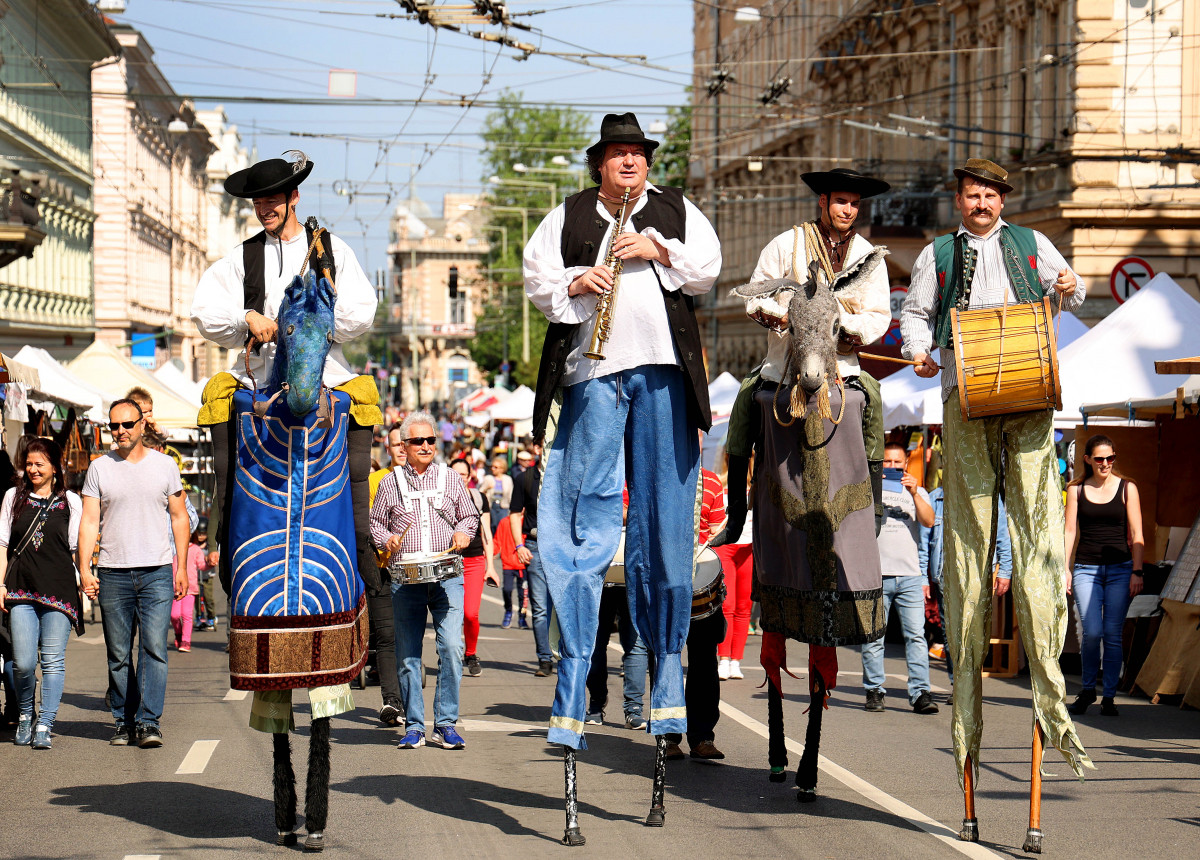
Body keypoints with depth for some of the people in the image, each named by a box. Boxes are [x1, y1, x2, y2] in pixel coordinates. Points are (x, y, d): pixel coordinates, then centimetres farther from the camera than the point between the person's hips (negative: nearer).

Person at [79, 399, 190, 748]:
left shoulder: (164, 465, 7)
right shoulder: (99, 468, 6)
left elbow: (179, 517, 12)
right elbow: (89, 521, 3)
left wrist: (182, 567, 6)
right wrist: (84, 568, -7)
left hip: (156, 573, -1)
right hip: (113, 574, 1)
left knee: (154, 649, -10)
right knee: (118, 655, 4)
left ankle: (149, 722, -11)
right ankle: (123, 722, 13)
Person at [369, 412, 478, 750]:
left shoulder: (450, 478, 12)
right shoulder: (391, 483, 11)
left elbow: (469, 516, 19)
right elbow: (375, 522, 16)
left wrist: (463, 533, -1)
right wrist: (386, 538, -5)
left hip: (448, 575, 0)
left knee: (452, 646, -12)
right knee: (407, 654, 1)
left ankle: (446, 725, -3)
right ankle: (414, 726, 9)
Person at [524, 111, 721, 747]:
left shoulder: (676, 211, 18)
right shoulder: (568, 217, 16)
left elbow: (708, 269, 9)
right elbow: (536, 277, 10)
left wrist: (657, 250, -5)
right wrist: (572, 283, -9)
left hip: (663, 370, 1)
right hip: (593, 372, -1)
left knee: (666, 512, 2)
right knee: (587, 517, -7)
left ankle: (667, 658, 12)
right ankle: (573, 674, -7)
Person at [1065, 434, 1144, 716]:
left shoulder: (1127, 488, 5)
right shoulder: (1076, 489, 7)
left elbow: (1136, 535, 4)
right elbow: (1070, 531, 7)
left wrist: (1137, 572, -4)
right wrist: (1065, 569, -2)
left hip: (1120, 568, 0)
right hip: (1086, 568, 0)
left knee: (1113, 634, -3)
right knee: (1092, 632, -12)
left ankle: (1109, 696, 7)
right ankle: (1087, 690, 9)